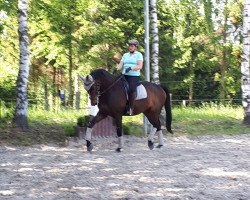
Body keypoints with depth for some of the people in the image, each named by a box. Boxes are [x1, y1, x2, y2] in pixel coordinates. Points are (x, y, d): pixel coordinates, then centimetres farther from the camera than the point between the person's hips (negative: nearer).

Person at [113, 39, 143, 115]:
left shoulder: (139, 55, 4)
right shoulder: (125, 55, 19)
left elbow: (140, 66, -9)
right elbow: (121, 65, 11)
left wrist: (131, 68, -24)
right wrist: (117, 68, -11)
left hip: (134, 76, -6)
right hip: (125, 75, 6)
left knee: (131, 89, -27)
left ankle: (131, 108, -19)